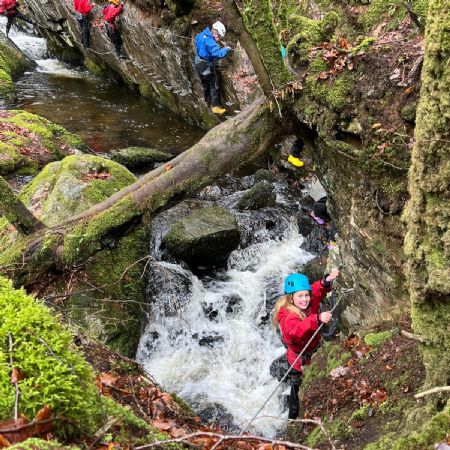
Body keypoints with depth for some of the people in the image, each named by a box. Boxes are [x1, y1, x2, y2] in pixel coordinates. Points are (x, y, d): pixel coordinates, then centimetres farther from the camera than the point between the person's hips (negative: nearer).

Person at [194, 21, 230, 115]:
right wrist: (226, 49, -20)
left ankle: (208, 102, 39)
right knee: (214, 86, 2)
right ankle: (215, 106, 5)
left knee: (205, 85, 24)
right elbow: (217, 53, -37)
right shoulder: (209, 41, -27)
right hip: (207, 66, -9)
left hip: (199, 63, 9)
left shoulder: (201, 35, 1)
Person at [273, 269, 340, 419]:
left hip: (315, 353, 7)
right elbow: (294, 329, -55)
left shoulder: (309, 301, -15)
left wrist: (328, 280, -24)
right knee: (299, 390, 11)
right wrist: (318, 318, -68)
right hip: (301, 361, -7)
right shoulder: (287, 316, -34)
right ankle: (294, 418, 35)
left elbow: (318, 289, -1)